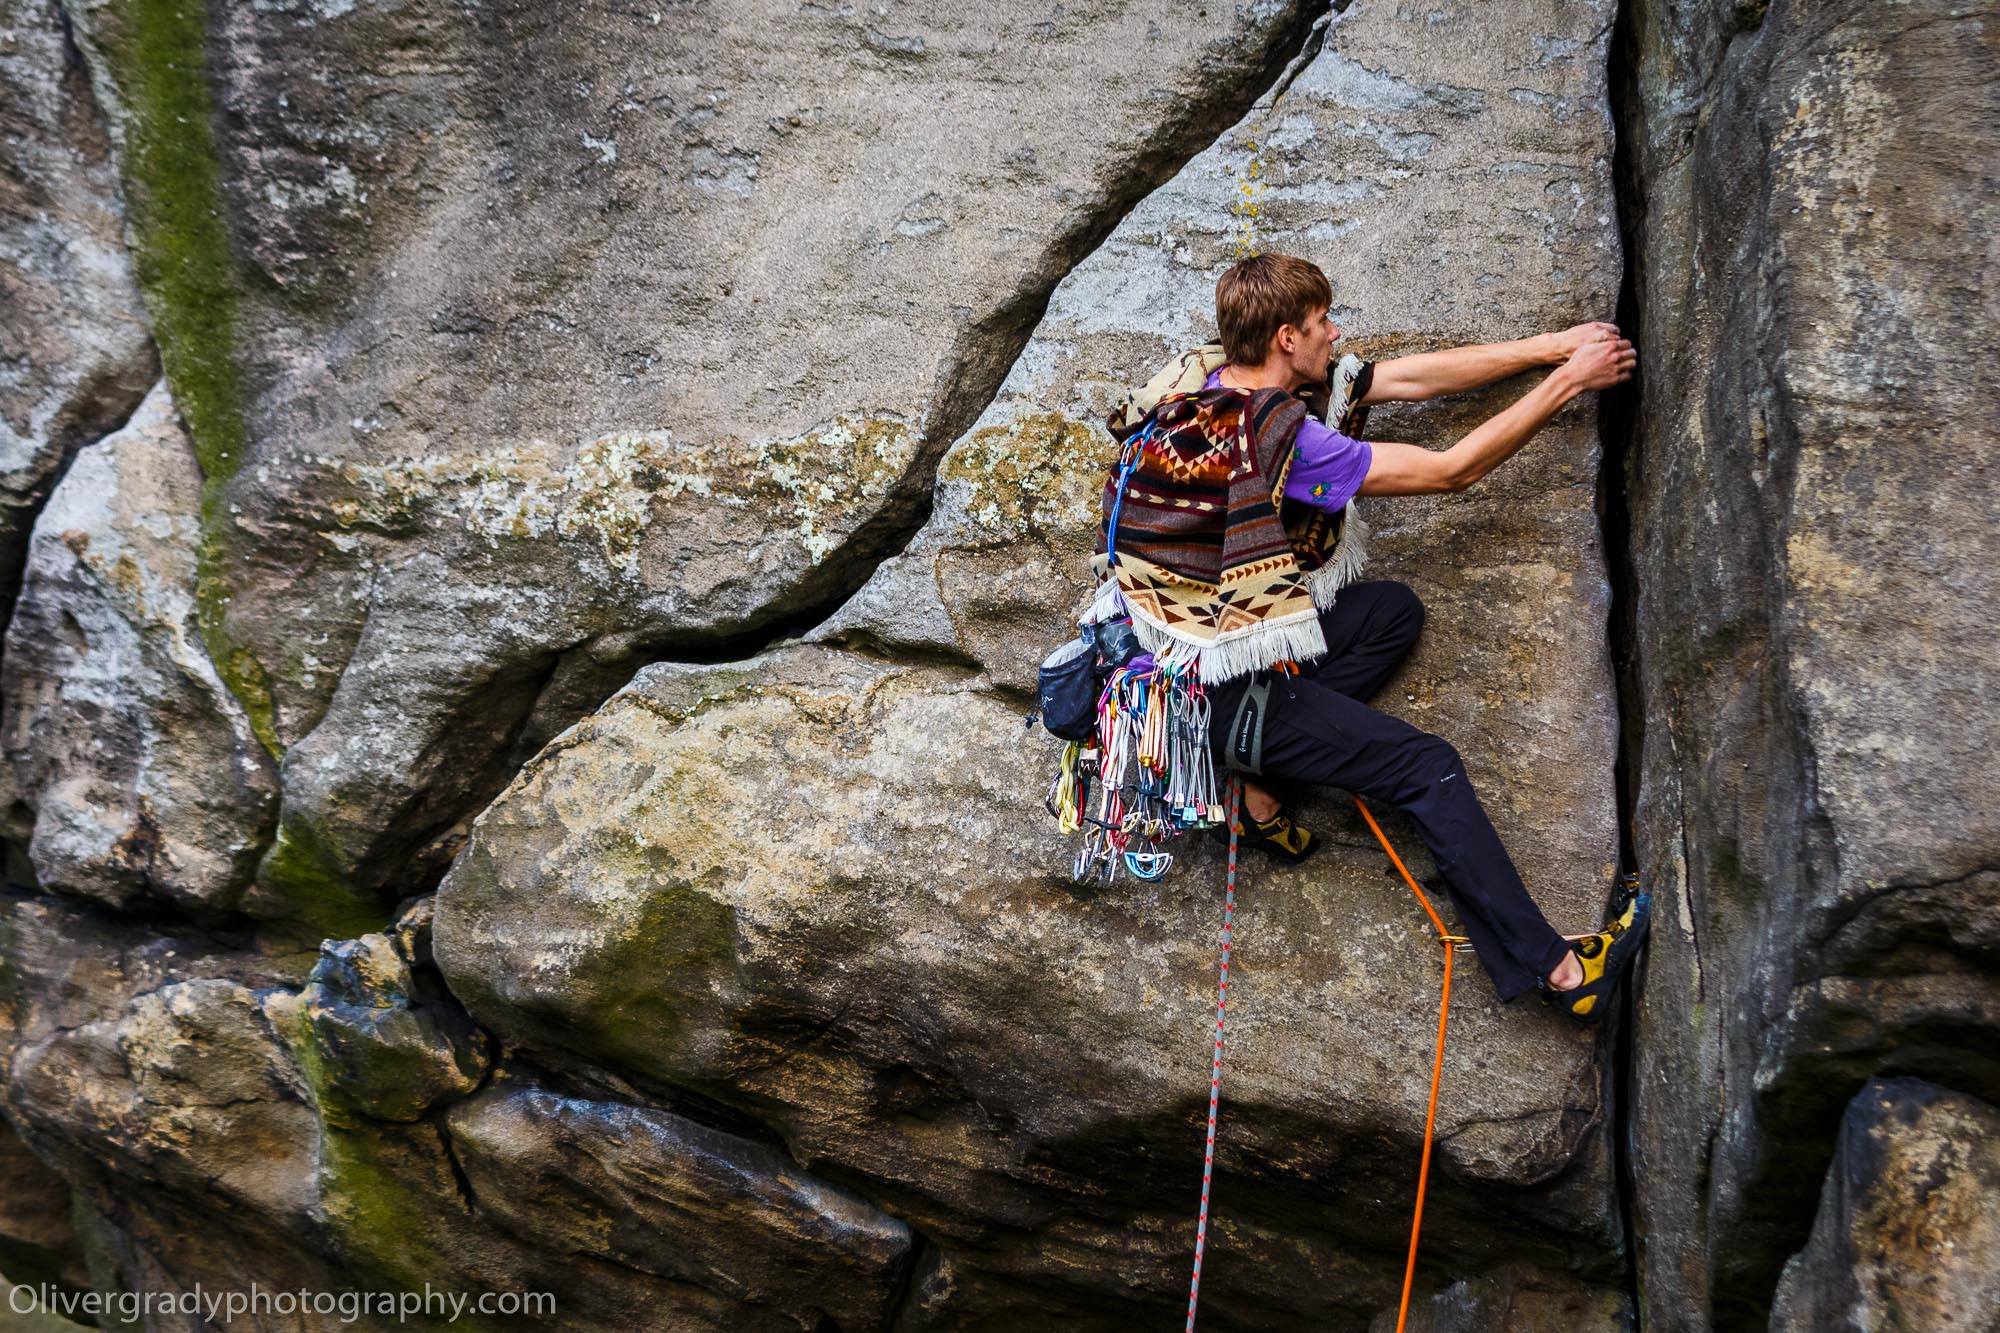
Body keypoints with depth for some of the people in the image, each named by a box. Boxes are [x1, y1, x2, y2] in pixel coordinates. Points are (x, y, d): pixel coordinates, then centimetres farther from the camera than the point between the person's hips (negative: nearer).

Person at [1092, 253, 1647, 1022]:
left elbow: (1411, 377, 7)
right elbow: (1451, 471, -17)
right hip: (1217, 690, -9)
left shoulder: (1220, 381, 2)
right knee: (1428, 768, -4)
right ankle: (1553, 971, 2)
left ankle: (1258, 779, 7)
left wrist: (1550, 346, 7)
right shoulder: (1277, 435, -24)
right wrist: (1567, 382, -7)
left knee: (1395, 611, 17)